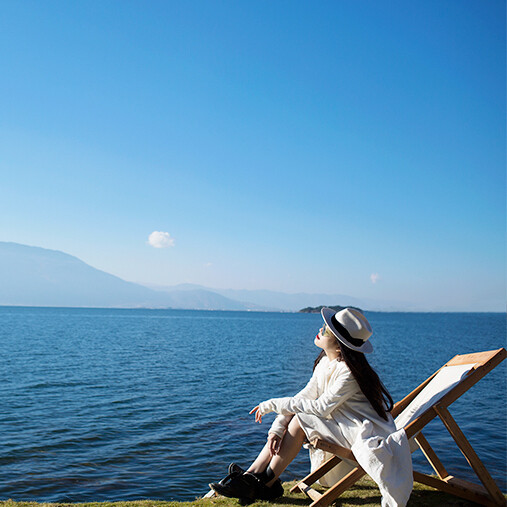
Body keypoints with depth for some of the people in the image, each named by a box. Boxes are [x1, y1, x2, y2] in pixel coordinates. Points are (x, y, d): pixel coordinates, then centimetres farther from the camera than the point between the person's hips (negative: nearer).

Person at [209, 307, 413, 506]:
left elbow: (321, 408, -25)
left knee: (300, 420, -21)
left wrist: (274, 404, -20)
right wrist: (277, 429, -14)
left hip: (363, 432, -8)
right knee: (287, 419, -8)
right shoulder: (325, 362, -1)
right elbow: (304, 396, -3)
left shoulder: (349, 373, -27)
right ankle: (251, 475, -9)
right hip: (338, 423, 8)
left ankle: (267, 483, -8)